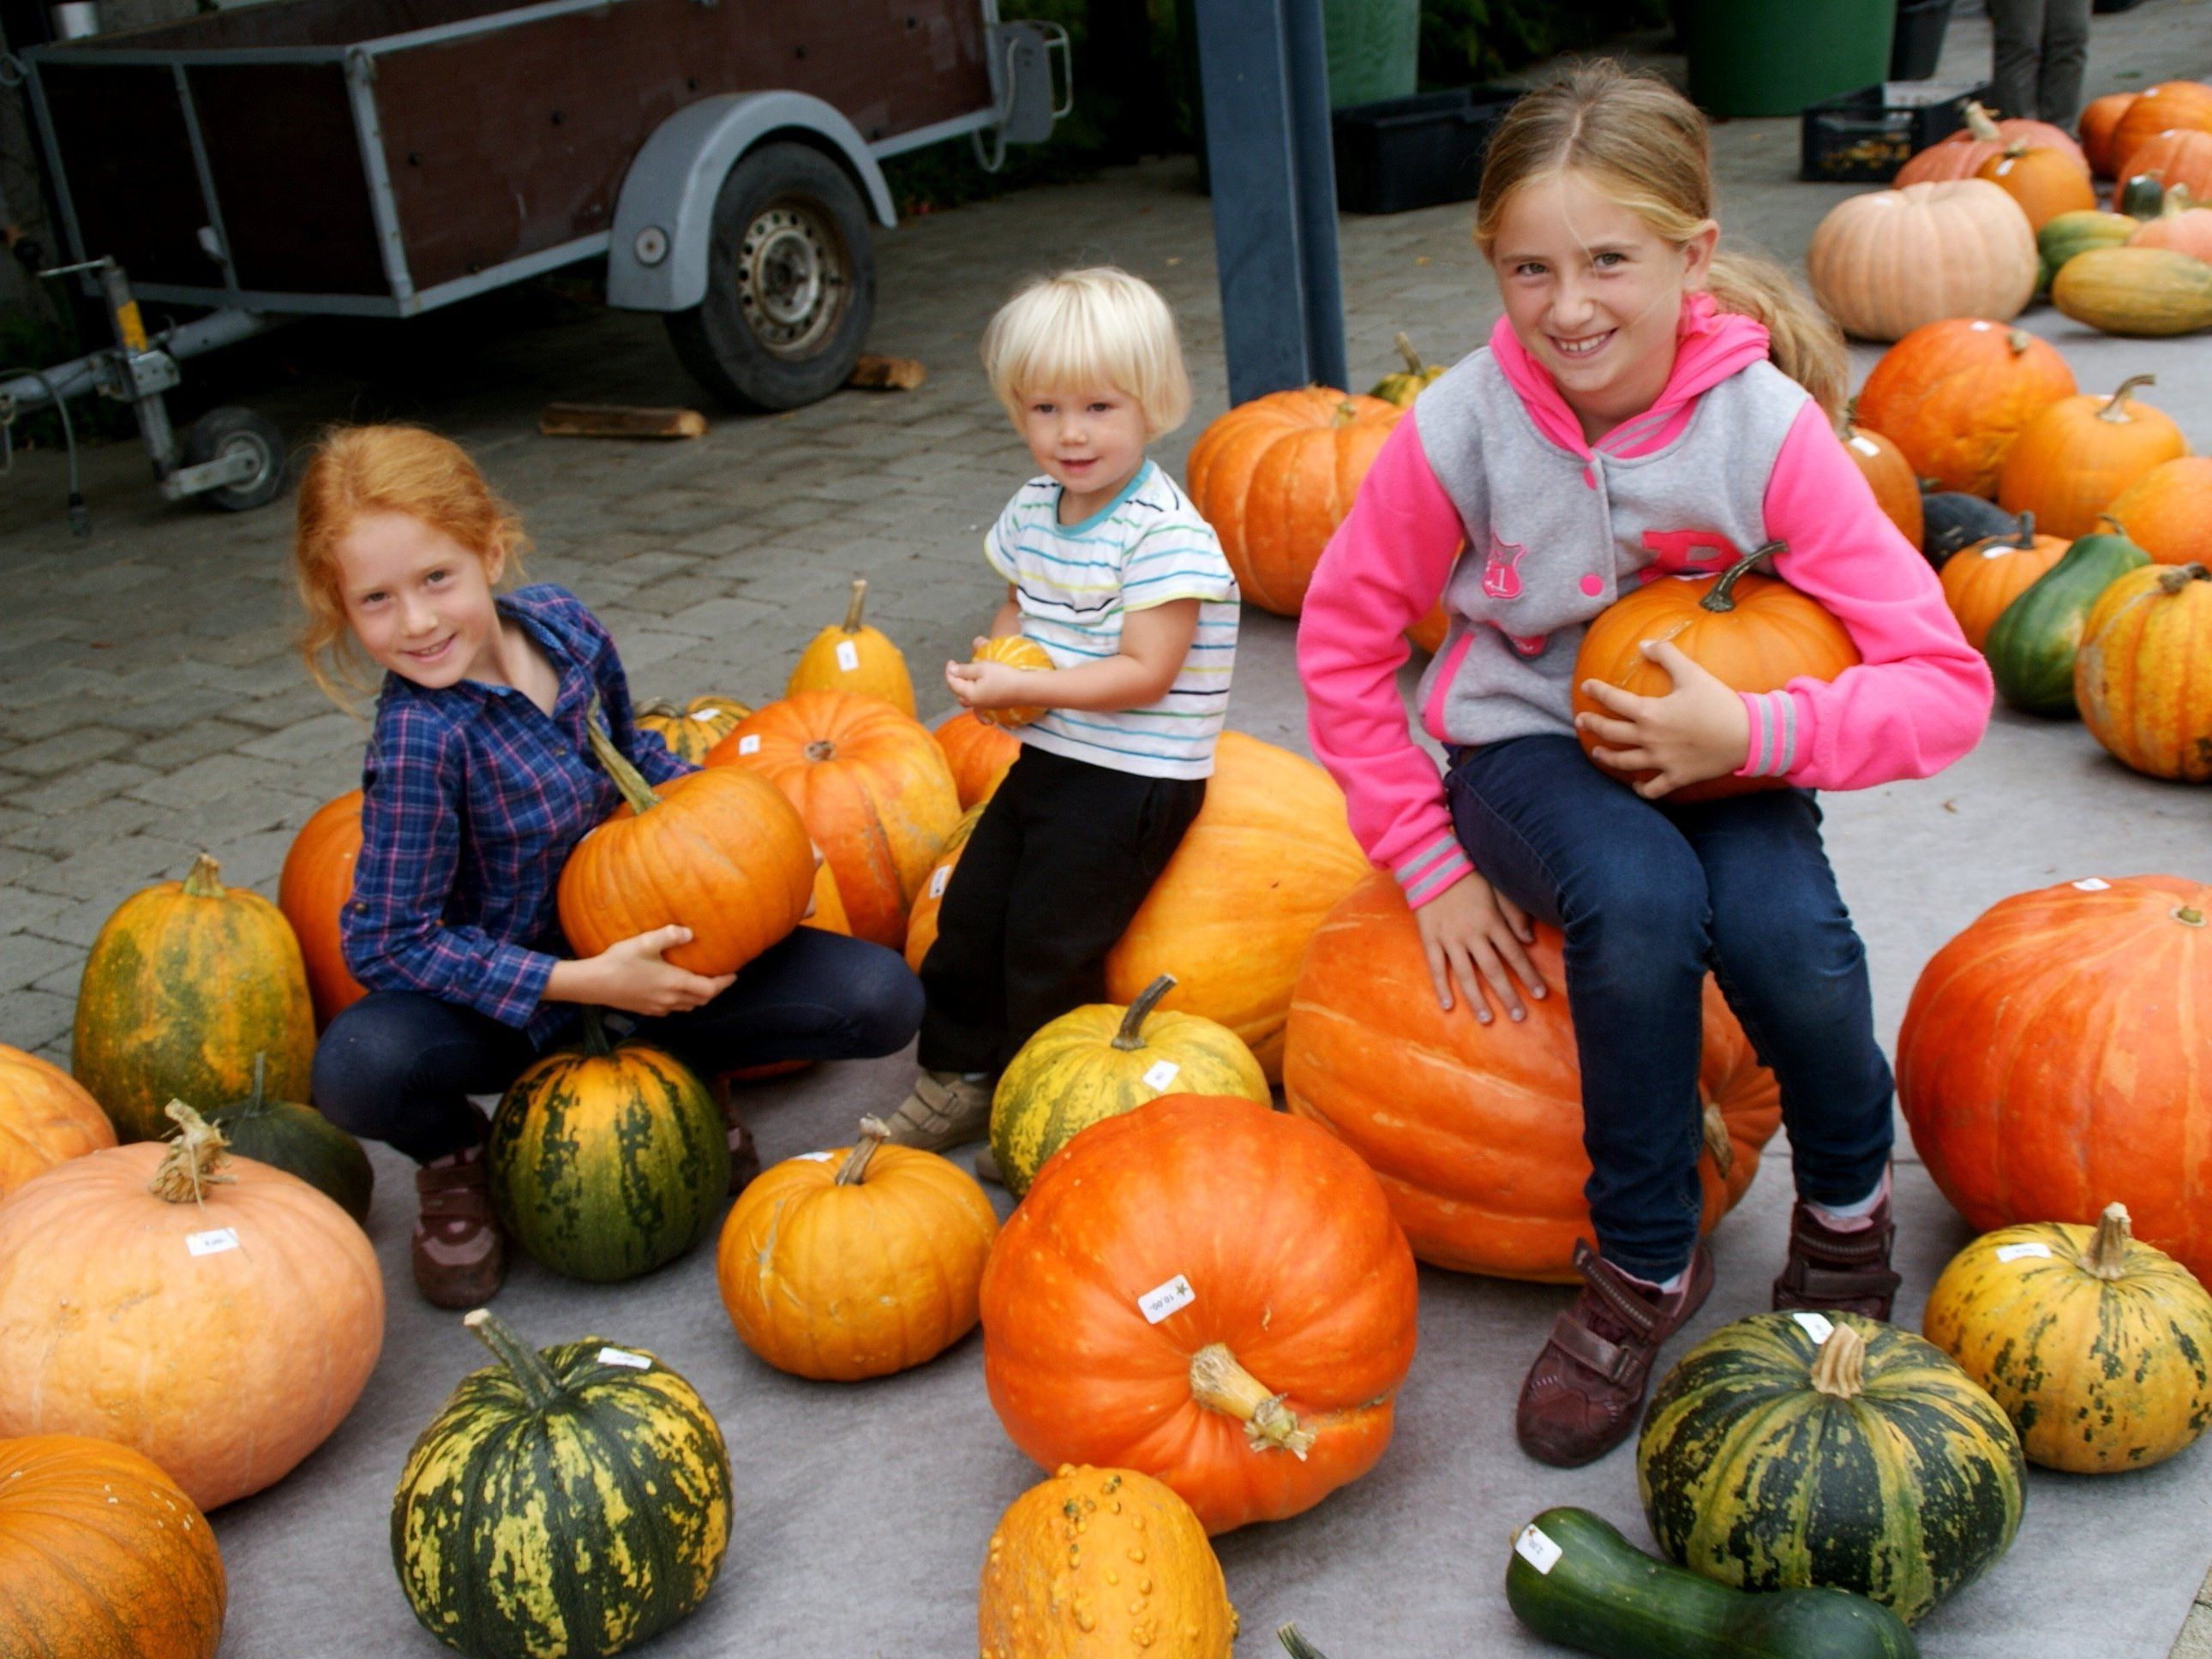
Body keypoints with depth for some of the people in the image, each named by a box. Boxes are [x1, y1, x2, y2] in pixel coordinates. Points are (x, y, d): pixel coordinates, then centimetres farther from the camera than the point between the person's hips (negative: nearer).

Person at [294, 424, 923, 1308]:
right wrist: (582, 982, -28)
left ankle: (689, 1066, 15)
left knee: (883, 1000, -15)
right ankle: (452, 1156, 2)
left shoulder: (563, 623, -9)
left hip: (648, 955, 5)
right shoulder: (419, 739, -26)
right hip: (513, 999, -4)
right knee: (358, 1067, -37)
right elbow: (389, 942, -23)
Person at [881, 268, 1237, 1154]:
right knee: (969, 912, 12)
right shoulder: (1032, 509, 5)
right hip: (1047, 757, 8)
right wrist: (997, 655, -2)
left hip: (1133, 781, -8)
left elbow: (1145, 673, -24)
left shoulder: (1165, 533, -21)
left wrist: (1026, 688, -25)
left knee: (1049, 942, -4)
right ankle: (960, 1080, 29)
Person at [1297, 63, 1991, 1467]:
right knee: (1640, 900, -33)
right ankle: (1646, 1264, -10)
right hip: (1526, 748, 0)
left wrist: (1753, 732, -32)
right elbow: (1343, 641, -5)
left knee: (1786, 935, -30)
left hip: (1712, 756, 1)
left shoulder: (1768, 428, -19)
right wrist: (1430, 864, -8)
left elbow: (1946, 687, -18)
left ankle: (1849, 1209, 5)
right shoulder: (1464, 428, -17)